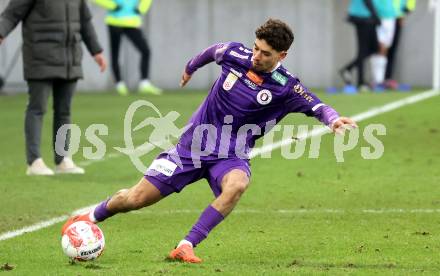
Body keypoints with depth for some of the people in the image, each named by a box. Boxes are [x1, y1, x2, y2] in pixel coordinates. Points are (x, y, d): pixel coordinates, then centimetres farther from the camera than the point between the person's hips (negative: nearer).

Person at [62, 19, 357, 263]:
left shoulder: (286, 86, -13)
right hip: (194, 144, 2)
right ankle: (91, 217, 30)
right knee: (136, 198, 0)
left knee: (236, 185, -39)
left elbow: (317, 106, -14)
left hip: (232, 155, -2)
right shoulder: (235, 54, -7)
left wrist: (333, 119, -37)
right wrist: (190, 68, 33)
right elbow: (212, 51, 15)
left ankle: (186, 247, -31)